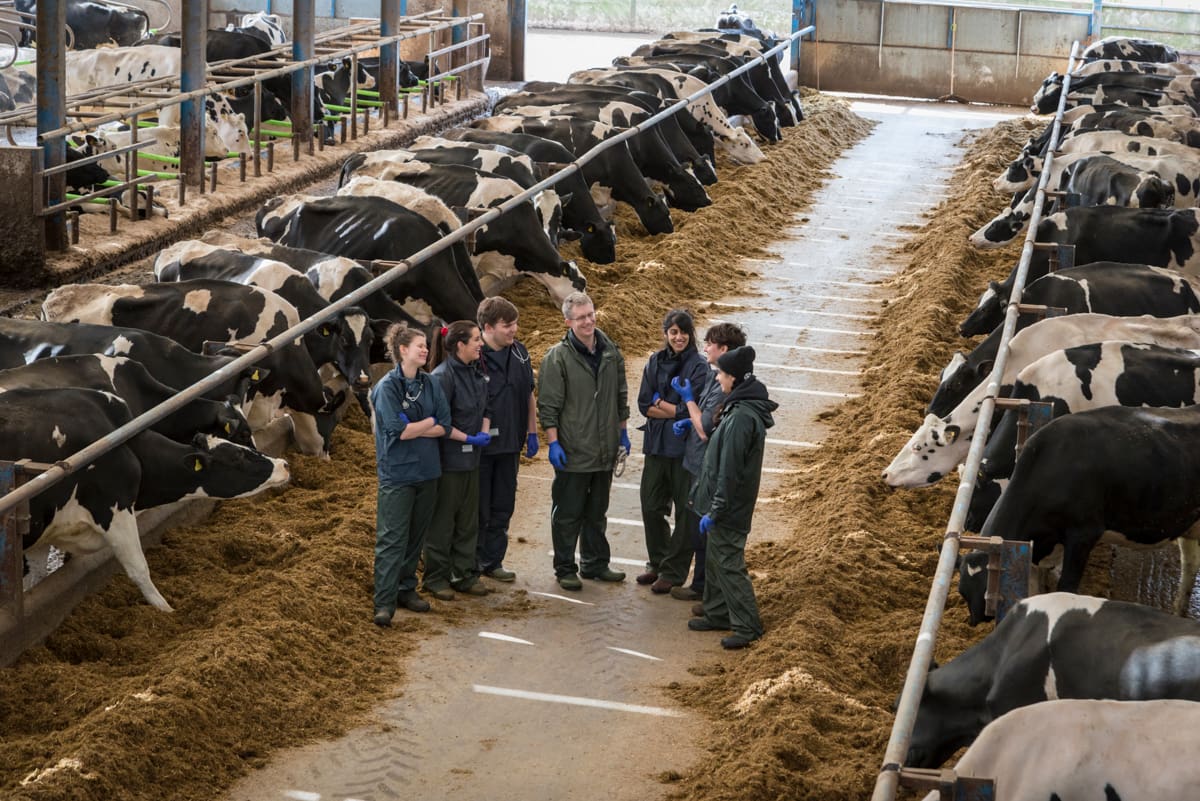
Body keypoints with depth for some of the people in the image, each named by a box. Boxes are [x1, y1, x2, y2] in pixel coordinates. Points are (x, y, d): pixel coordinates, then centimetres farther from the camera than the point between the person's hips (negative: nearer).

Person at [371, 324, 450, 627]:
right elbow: (397, 430, -18)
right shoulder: (387, 387, -10)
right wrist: (428, 423, -5)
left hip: (426, 471, 5)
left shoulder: (430, 384, 6)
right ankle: (385, 602, -4)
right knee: (392, 539, -5)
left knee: (416, 536, 11)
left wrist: (412, 429, -12)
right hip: (397, 474, -5)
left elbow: (444, 426, -1)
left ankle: (407, 589, 23)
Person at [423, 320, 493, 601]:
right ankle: (436, 578, 13)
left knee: (468, 521, 14)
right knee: (442, 521, 3)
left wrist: (484, 432, -3)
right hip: (447, 459, -8)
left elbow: (484, 409, 16)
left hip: (471, 460, 8)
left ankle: (465, 575, 24)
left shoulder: (476, 373, 7)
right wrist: (468, 438, -15)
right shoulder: (443, 376, -17)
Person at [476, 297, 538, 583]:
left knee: (502, 507, 14)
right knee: (477, 509, 4)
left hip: (509, 444, 6)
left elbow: (528, 395, 14)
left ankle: (492, 561, 25)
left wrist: (531, 433, 13)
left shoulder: (519, 353, 4)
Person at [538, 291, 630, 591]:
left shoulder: (611, 353, 6)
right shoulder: (557, 358, -10)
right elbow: (548, 405, -10)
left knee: (597, 512, 16)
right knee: (568, 514, 3)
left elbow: (621, 397, 17)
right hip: (572, 452, -5)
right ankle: (565, 569, 13)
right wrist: (553, 442, -13)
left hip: (605, 451, 5)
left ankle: (595, 563, 27)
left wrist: (622, 432, 16)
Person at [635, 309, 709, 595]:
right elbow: (644, 404, 1)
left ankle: (673, 572, 12)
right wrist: (675, 410, -10)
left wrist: (660, 405, -5)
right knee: (651, 507, 12)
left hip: (685, 448, -5)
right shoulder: (655, 363, 6)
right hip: (656, 445, 5)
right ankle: (658, 563, 29)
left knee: (685, 512, 3)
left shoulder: (698, 367, -10)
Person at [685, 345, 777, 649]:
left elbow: (729, 470, -25)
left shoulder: (742, 417, -25)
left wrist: (715, 510, -21)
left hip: (729, 509, -10)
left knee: (728, 564, -4)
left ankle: (747, 626, 2)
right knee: (715, 561, 19)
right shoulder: (739, 408, 6)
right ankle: (718, 614, 31)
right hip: (724, 504, 10)